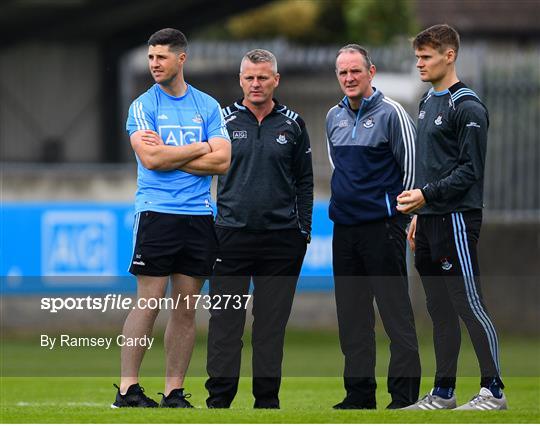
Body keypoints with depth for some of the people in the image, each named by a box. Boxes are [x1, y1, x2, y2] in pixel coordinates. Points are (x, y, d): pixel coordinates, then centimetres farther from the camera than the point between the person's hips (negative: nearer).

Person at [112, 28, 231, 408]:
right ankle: (128, 389, -3)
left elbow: (222, 161, 0)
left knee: (186, 308, 3)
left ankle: (174, 391, 8)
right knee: (149, 302, -7)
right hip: (157, 214, -3)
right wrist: (200, 148, -3)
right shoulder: (143, 106, 2)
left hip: (199, 216, 3)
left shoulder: (208, 106, 10)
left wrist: (168, 155, -6)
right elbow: (150, 158, -12)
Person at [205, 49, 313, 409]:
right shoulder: (223, 121, 3)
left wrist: (304, 231, 6)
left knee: (272, 322, 5)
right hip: (231, 235, -1)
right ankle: (219, 399, 2)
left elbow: (305, 182, 12)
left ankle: (267, 399, 11)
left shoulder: (292, 125, 7)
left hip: (281, 237, 1)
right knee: (225, 321, -2)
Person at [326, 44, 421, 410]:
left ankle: (404, 397, -6)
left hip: (382, 226, -7)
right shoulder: (334, 118, 13)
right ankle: (359, 393, 16)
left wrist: (405, 216, -5)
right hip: (344, 227, 7)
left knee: (396, 313, -6)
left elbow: (412, 167, -5)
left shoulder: (391, 113, -6)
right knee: (352, 315, 9)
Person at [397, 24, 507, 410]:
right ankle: (443, 392, 15)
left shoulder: (468, 107, -12)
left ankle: (493, 390, -5)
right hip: (430, 221, 9)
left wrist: (426, 195, -20)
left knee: (469, 305, -8)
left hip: (456, 219, -9)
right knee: (440, 310, 11)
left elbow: (470, 171, -16)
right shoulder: (428, 102, 17)